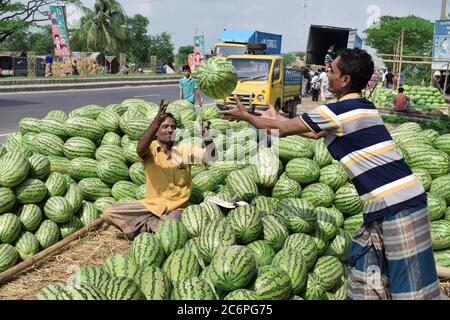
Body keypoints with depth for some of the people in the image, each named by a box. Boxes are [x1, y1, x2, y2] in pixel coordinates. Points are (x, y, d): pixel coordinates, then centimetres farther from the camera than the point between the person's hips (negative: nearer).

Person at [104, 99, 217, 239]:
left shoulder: (185, 149, 1)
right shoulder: (151, 148, -5)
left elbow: (210, 157, -10)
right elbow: (140, 149, -30)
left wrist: (207, 137, -30)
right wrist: (157, 120, -42)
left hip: (175, 208, 0)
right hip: (150, 204, 0)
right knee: (109, 212, -15)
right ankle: (156, 225, -8)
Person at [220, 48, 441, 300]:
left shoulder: (340, 110, -14)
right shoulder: (363, 107, 13)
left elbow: (283, 130, -2)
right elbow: (317, 134, 27)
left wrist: (245, 116, 12)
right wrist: (279, 119, 35)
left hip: (398, 203, -9)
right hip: (387, 202, 9)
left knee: (411, 284, -1)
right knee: (364, 264, 18)